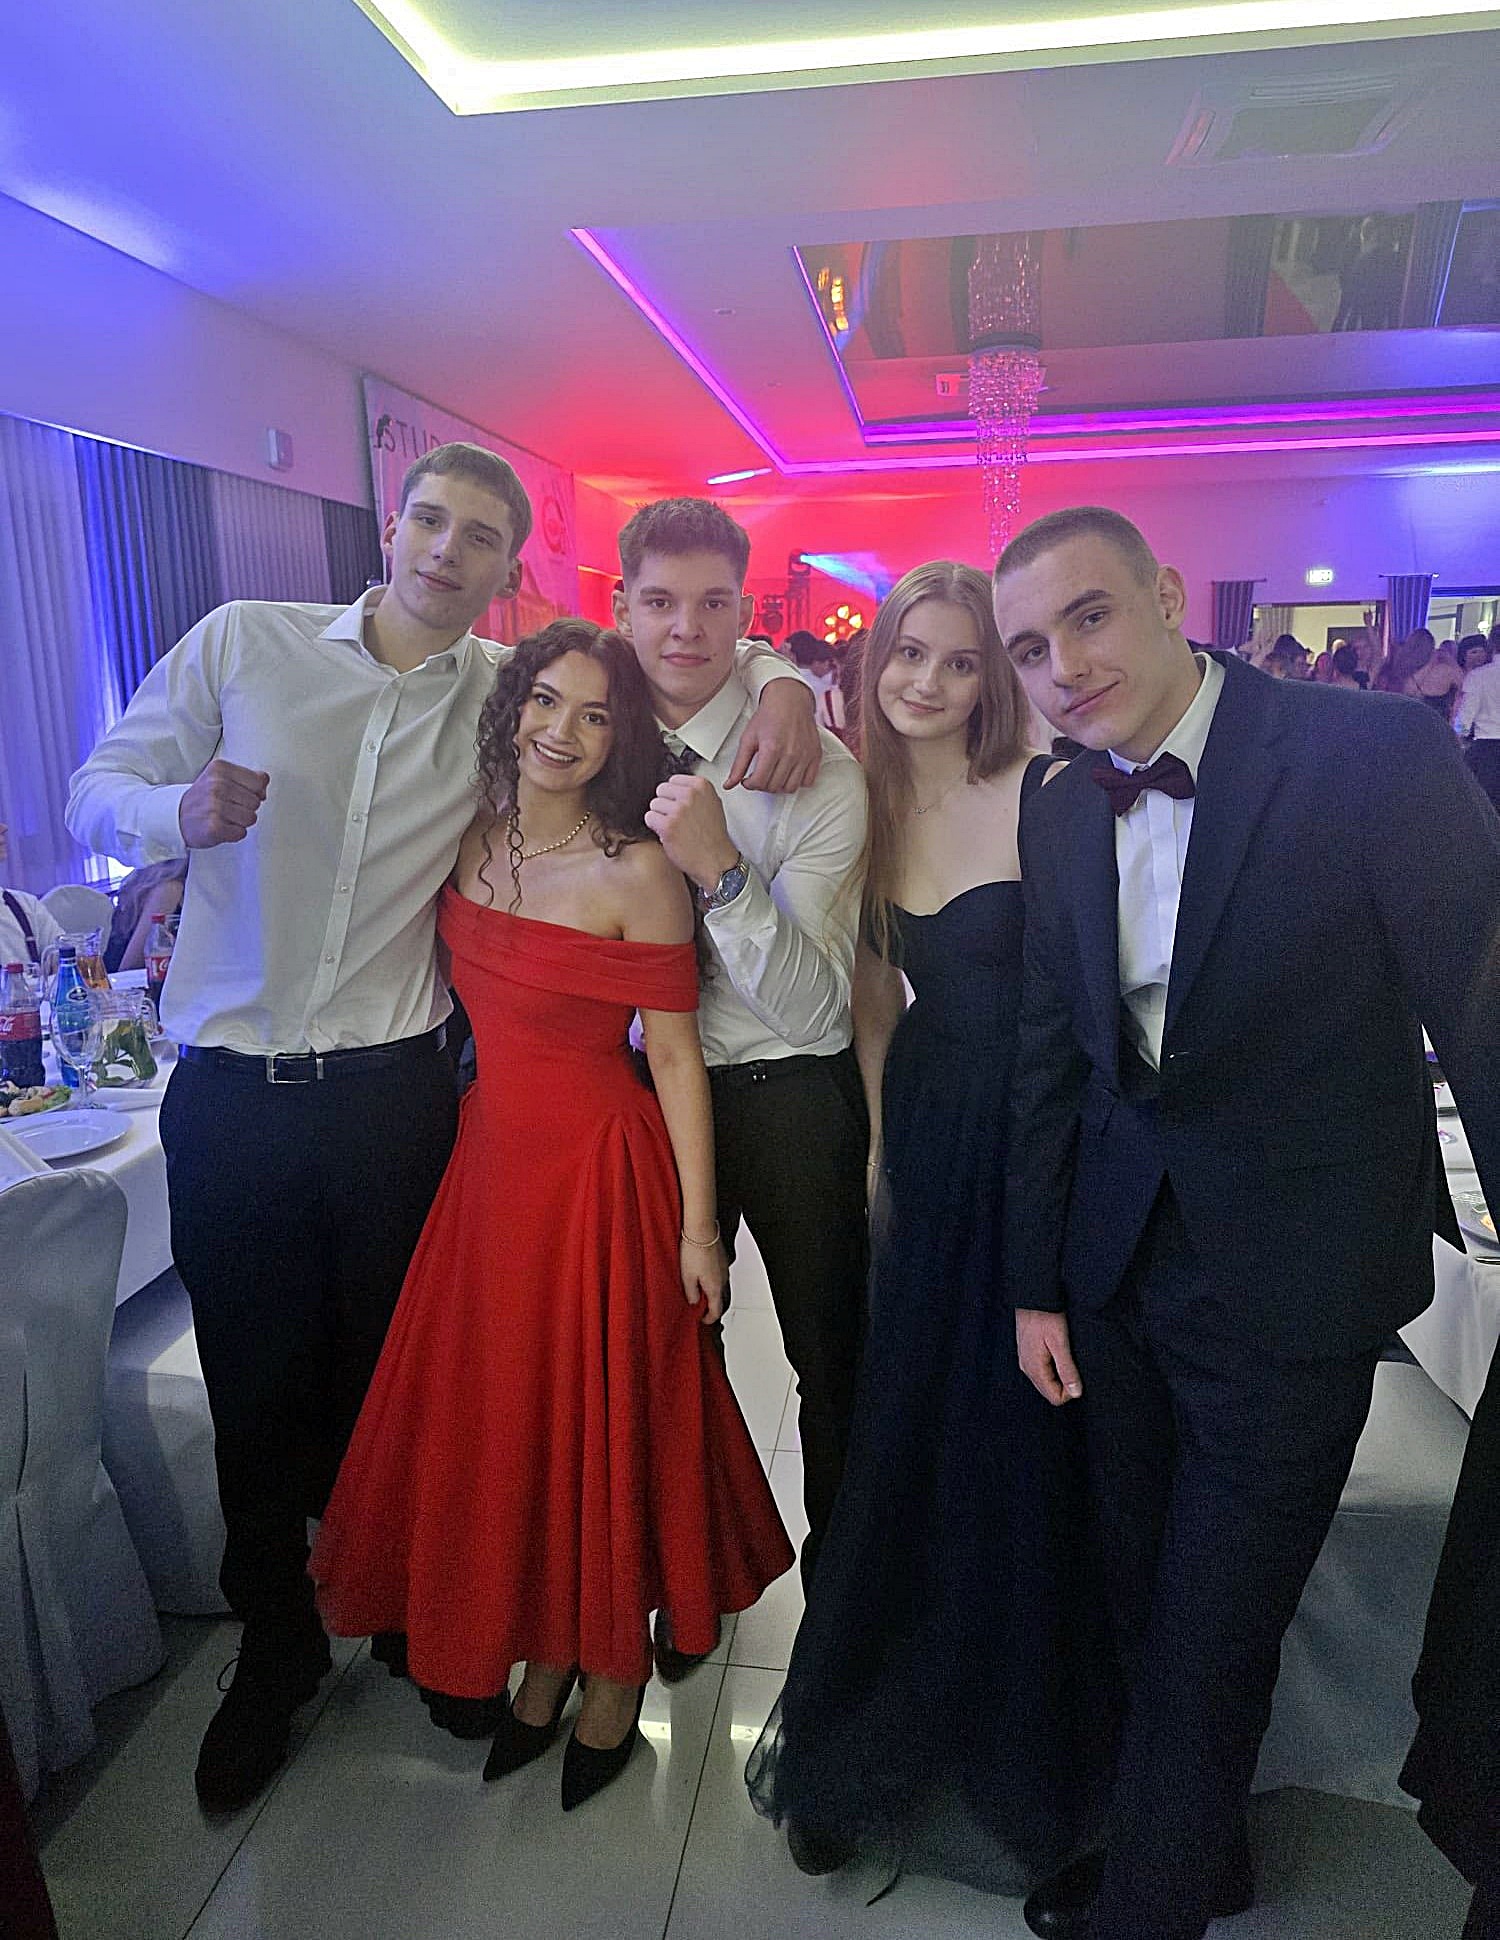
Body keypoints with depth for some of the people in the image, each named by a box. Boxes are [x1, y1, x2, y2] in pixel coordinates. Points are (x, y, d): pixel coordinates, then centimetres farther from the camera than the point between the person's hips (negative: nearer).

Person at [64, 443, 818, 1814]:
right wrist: (184, 811, -19)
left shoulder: (506, 693, 2)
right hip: (227, 1094, 1)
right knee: (255, 1387, 14)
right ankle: (278, 1648, 38)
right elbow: (99, 795, 4)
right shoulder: (244, 641, 0)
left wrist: (781, 682, -11)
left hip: (390, 1091, 0)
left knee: (395, 1381, 13)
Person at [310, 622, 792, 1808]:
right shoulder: (465, 842, 2)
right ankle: (543, 1653, 40)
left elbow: (675, 1054, -14)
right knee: (496, 1410, 16)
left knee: (603, 1411, 8)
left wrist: (696, 1228, -13)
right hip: (490, 1153, 6)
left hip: (601, 1165, -6)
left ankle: (614, 1672, 34)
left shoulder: (639, 874, -15)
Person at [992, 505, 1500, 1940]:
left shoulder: (1381, 755, -16)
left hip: (1290, 1284, -5)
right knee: (1144, 1606, 21)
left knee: (1206, 1645, 9)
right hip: (1121, 1266, 5)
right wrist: (1036, 1282, 9)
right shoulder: (1060, 811, 1)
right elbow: (1050, 1058, 6)